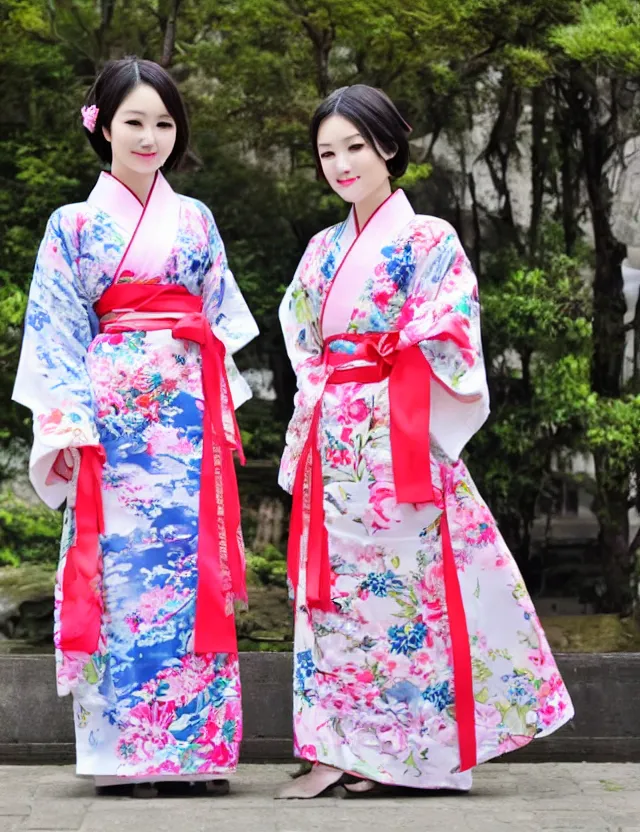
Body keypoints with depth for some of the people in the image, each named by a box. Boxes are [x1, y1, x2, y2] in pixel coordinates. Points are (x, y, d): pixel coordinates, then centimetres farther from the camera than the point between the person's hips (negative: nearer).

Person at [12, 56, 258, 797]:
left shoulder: (195, 221, 14)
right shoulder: (74, 225, 6)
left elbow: (222, 321, 14)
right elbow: (57, 332, 1)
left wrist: (226, 414, 6)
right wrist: (68, 424, -8)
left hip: (190, 416, 3)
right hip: (114, 414, -2)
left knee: (193, 569, 0)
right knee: (121, 571, -3)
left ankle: (200, 747, 4)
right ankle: (126, 748, 3)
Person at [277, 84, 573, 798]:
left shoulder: (429, 240, -3)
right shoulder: (323, 250, 15)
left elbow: (447, 347, -10)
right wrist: (310, 428, 9)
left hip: (396, 443, -6)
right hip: (330, 444, 6)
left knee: (402, 589, -5)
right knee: (334, 590, 5)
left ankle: (391, 749, 3)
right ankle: (338, 749, 9)